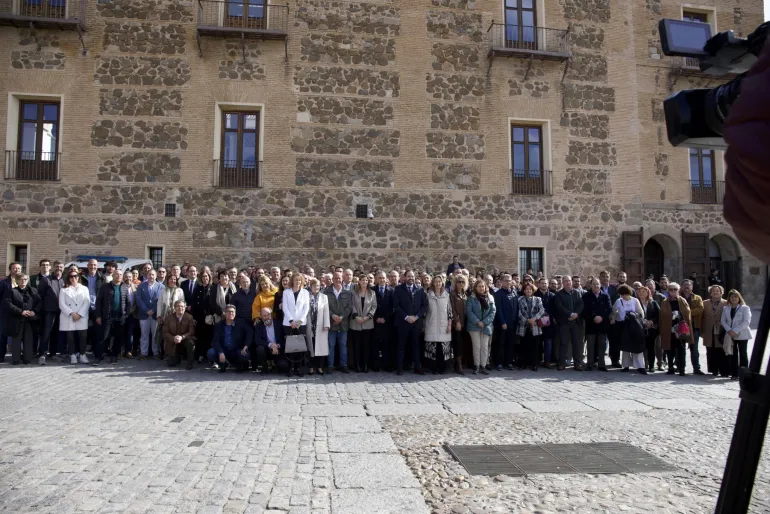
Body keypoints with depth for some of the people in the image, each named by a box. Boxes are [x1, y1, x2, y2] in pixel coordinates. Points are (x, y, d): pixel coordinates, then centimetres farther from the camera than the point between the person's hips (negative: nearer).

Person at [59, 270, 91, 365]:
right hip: (68, 318, 0)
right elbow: (62, 304, 0)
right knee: (70, 337, -1)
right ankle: (73, 355, 5)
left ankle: (82, 355, 1)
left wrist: (80, 314, -10)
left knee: (83, 336, -7)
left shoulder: (84, 289, 14)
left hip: (82, 318, 0)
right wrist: (71, 313, -13)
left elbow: (87, 302, 2)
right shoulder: (64, 290, 12)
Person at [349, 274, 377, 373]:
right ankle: (357, 365, 9)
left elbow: (374, 306, 4)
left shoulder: (372, 293, 6)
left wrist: (368, 316, -8)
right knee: (357, 345, 3)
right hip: (356, 323, 0)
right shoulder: (354, 292, 4)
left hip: (368, 323, 1)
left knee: (366, 345, 2)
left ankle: (365, 365, 8)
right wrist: (356, 316, -13)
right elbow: (352, 306, 0)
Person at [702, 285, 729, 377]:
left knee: (722, 353, -2)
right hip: (709, 333, 3)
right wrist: (702, 331, 5)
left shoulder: (726, 303, 1)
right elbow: (702, 318, 9)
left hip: (721, 333, -3)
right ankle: (714, 370, 16)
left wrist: (727, 331, -8)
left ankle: (724, 371, 6)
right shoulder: (705, 303, 10)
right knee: (711, 353, 7)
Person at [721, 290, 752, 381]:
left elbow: (746, 322, -11)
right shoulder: (726, 308, 12)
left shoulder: (745, 308, -1)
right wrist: (729, 330, -11)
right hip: (730, 335, 4)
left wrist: (735, 331, -18)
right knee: (732, 354, 5)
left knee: (743, 354, -2)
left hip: (742, 335, -4)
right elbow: (723, 321, 7)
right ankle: (734, 374, 8)